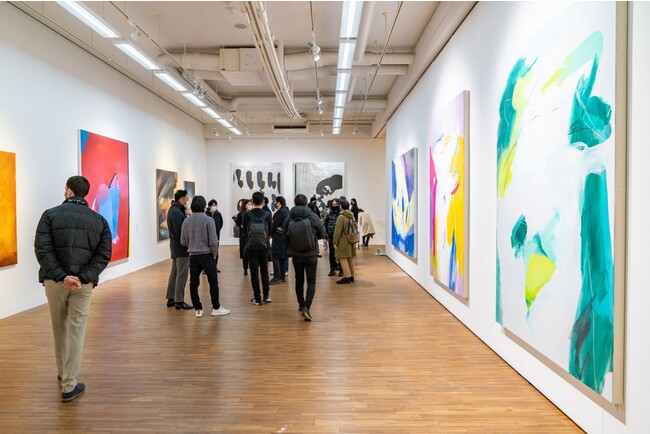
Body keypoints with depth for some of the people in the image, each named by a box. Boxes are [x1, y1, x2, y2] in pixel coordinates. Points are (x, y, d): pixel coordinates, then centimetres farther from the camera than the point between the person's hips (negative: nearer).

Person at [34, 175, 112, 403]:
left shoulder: (51, 214, -1)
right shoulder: (99, 220, 4)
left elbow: (42, 249, -12)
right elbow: (104, 254, -6)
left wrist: (62, 276, -15)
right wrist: (83, 277, -12)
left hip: (55, 281, 0)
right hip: (83, 283, 0)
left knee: (59, 329, 18)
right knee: (76, 332, 4)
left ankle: (62, 374, 36)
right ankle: (69, 386, 7)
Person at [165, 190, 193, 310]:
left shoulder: (173, 210, 13)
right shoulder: (176, 212, -19)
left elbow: (178, 228, 7)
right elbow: (180, 231, -23)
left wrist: (186, 216, -5)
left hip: (175, 246, 10)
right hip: (181, 247, -10)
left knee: (174, 273, 16)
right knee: (181, 275, -5)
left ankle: (171, 299, 24)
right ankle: (179, 302, 0)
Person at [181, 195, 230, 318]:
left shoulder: (187, 221, 0)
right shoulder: (208, 220, -11)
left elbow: (183, 241, 4)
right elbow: (213, 241, -14)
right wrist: (214, 254, 1)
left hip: (193, 256, 4)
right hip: (207, 255, -4)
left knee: (193, 283, 10)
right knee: (213, 282, 7)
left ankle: (198, 309, 14)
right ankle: (216, 308, 13)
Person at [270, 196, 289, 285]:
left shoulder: (280, 212, -15)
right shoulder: (286, 211, 13)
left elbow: (274, 225, -17)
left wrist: (270, 233, -3)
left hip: (278, 237, -9)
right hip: (285, 236, 9)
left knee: (275, 257, -6)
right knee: (282, 257, 13)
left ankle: (277, 277, -8)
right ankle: (282, 276, 18)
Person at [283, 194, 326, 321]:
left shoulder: (288, 219, -10)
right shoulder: (313, 217, -14)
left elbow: (285, 236, -4)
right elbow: (323, 234, -3)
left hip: (296, 256, 2)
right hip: (311, 255, -2)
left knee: (299, 281, 17)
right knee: (311, 282, 4)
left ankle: (301, 305, 31)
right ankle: (306, 307, -11)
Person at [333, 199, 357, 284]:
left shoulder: (341, 217, -14)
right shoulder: (352, 216, 10)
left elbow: (337, 231, -16)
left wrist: (335, 242, -11)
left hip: (343, 242, -8)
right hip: (351, 241, 8)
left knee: (343, 259, -3)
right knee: (351, 258, 13)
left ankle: (347, 277, -5)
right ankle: (351, 276, 19)